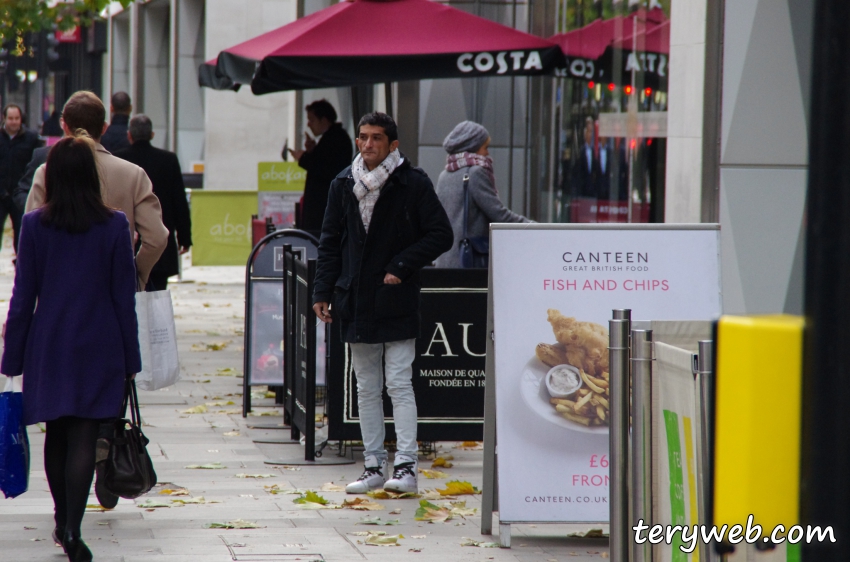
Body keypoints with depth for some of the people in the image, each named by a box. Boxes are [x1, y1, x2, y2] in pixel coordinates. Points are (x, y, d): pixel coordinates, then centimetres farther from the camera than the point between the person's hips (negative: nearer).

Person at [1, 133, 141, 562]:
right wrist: (130, 357, 6)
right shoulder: (114, 226, -5)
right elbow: (124, 297, -2)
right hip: (98, 347, -1)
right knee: (83, 438, -3)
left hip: (48, 346, 1)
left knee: (56, 434, 16)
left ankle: (63, 521, 26)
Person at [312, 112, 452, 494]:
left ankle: (406, 466, -8)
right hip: (356, 301, 5)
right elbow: (330, 242, 13)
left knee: (399, 384, -8)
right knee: (366, 388, 9)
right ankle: (374, 466, 14)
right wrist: (323, 291, 6)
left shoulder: (413, 184, -5)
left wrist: (401, 267, -11)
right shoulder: (343, 185, 8)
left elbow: (440, 235, -4)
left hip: (397, 301, -5)